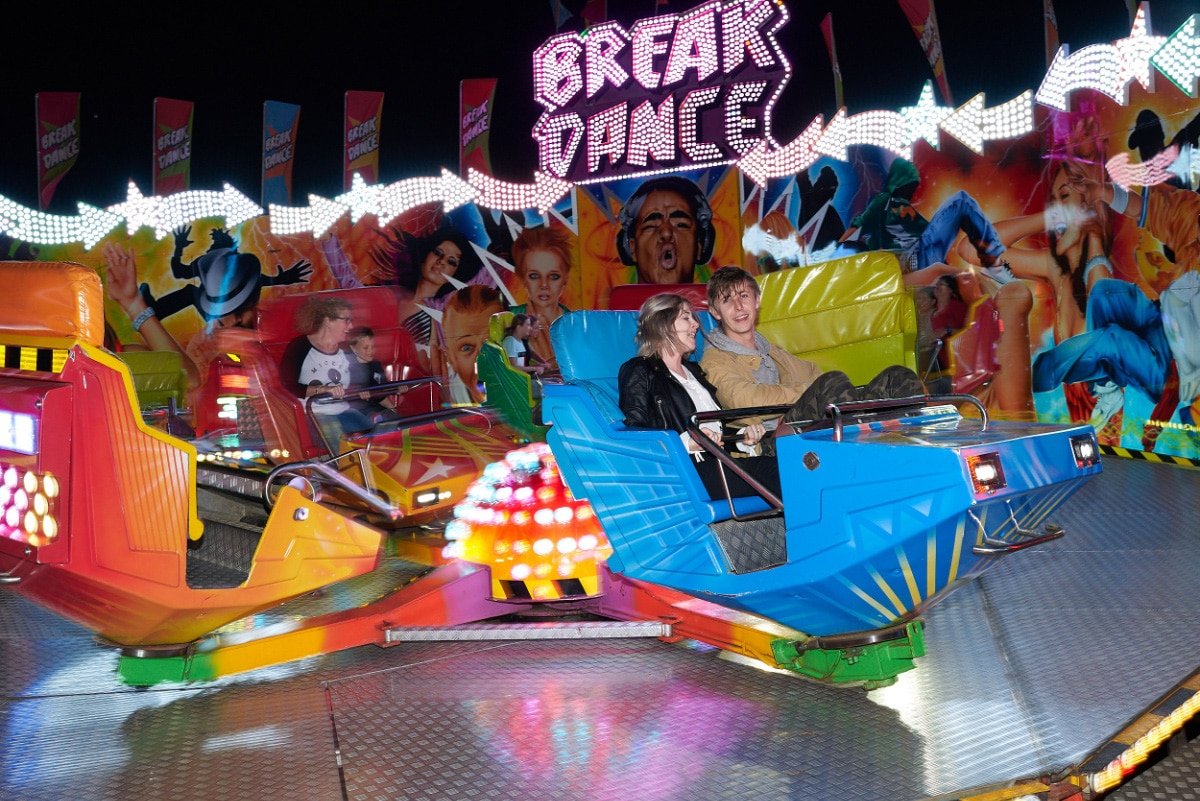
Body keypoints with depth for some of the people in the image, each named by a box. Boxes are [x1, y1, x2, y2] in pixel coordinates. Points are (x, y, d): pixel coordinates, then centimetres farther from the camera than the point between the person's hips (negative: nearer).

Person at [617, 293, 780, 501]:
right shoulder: (638, 371, 6)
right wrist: (687, 442, -21)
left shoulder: (693, 369, 32)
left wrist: (742, 436, 10)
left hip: (721, 463, 7)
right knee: (772, 469, -32)